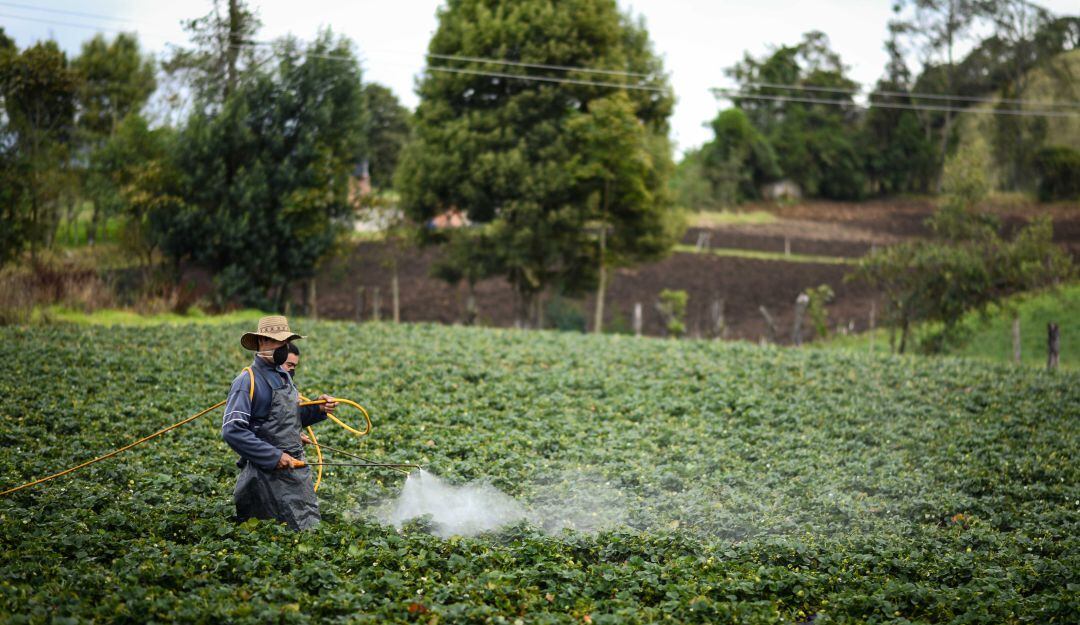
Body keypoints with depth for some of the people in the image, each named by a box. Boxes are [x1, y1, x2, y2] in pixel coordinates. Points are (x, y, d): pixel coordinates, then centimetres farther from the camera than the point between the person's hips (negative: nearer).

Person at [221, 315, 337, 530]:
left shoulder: (284, 376, 15)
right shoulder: (248, 381, -12)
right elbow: (232, 430, -20)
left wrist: (318, 409, 4)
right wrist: (273, 457, -22)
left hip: (296, 468, 8)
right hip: (269, 472, -8)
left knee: (312, 525, 10)